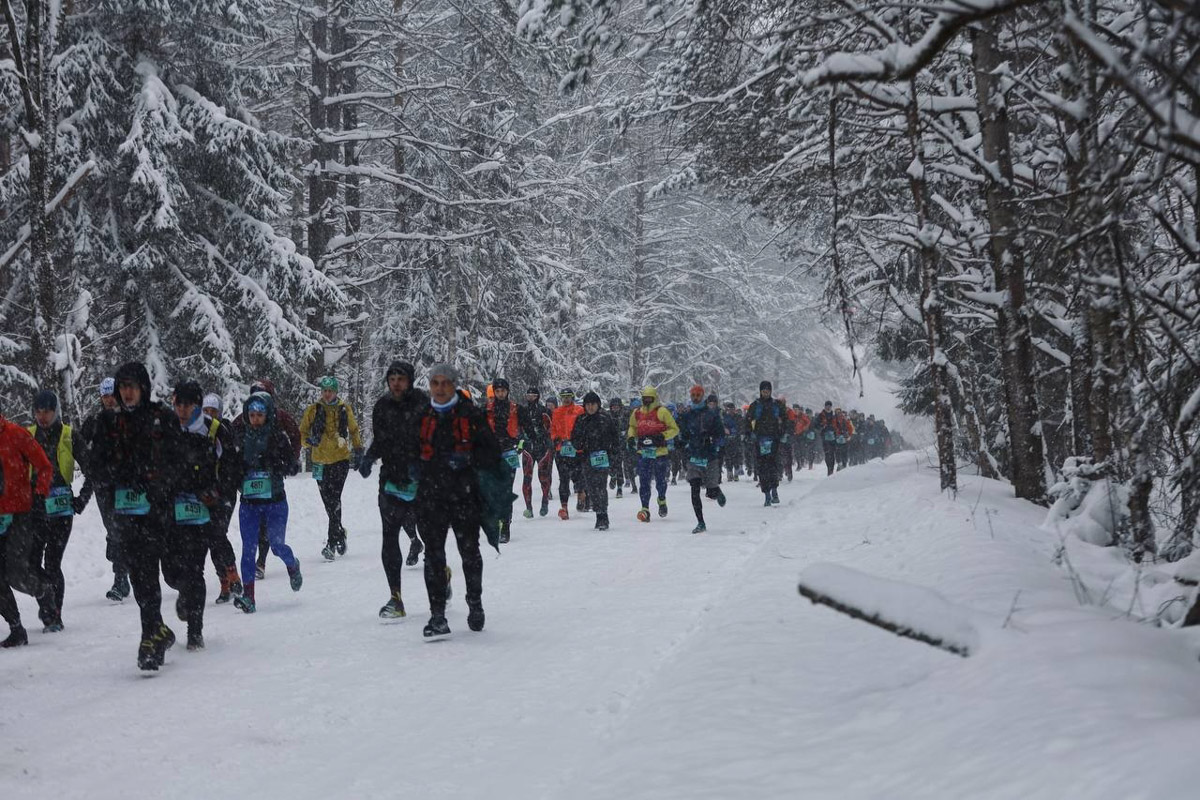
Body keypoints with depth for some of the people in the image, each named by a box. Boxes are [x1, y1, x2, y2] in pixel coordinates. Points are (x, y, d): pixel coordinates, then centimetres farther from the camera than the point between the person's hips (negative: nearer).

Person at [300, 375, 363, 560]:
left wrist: (358, 451, 13)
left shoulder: (345, 410, 5)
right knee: (328, 502, 8)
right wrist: (309, 441, -14)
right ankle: (339, 532, 29)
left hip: (341, 459, -2)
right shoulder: (313, 410, 3)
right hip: (321, 461, 2)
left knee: (334, 500, -13)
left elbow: (354, 431, 17)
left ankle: (332, 543, -14)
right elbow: (302, 432, 7)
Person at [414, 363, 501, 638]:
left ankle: (475, 603, 29)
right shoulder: (422, 416, 9)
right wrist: (417, 470, 2)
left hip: (464, 494, -2)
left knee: (470, 552, 9)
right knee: (434, 555, -3)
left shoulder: (471, 414, -1)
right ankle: (437, 614, -1)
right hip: (430, 496, 2)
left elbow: (492, 451, -1)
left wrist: (468, 458, -17)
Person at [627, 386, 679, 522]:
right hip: (643, 453, 3)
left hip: (660, 453, -3)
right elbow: (632, 427, 25)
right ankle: (645, 509, -2)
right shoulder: (637, 413, 7)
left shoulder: (662, 412, -7)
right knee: (644, 482, -4)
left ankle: (662, 500, 38)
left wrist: (662, 436, -17)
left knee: (660, 481, 10)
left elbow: (675, 429, -3)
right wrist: (631, 437, 6)